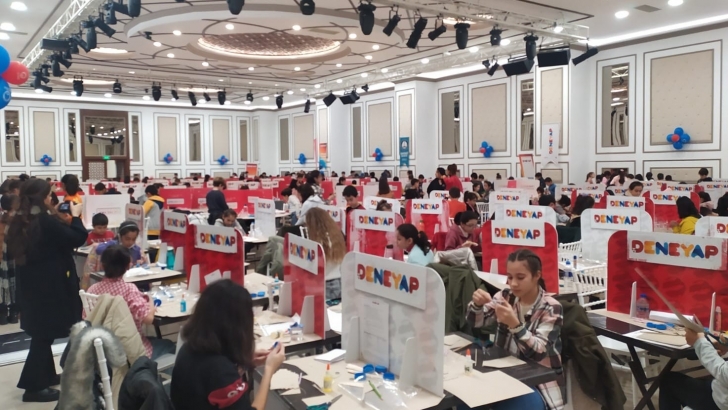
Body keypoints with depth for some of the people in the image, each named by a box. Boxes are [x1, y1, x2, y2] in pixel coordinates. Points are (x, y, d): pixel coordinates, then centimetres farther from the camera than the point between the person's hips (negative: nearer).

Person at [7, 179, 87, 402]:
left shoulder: (19, 221, 6)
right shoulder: (45, 221, -21)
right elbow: (77, 239, -17)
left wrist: (63, 222, 14)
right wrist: (75, 217, 1)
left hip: (30, 284, 9)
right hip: (49, 286, -9)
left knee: (41, 332, 19)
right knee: (44, 333, -1)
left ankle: (46, 375, 31)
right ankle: (34, 386, 4)